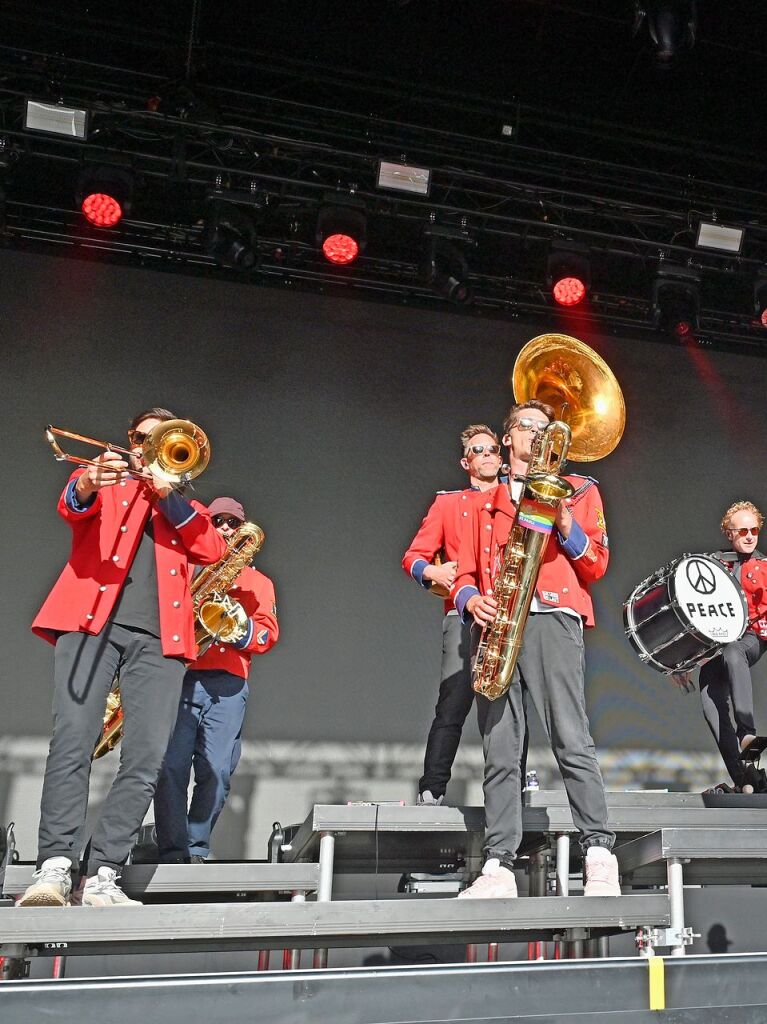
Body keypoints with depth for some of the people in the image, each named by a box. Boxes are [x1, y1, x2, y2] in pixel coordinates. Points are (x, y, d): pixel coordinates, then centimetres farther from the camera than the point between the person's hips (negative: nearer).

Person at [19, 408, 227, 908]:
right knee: (73, 740, -16)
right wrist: (87, 484, -26)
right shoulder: (102, 484, 23)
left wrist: (169, 495, -1)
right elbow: (72, 506, -2)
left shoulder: (184, 507, 29)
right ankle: (55, 867, -15)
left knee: (148, 758, -9)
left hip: (158, 636, 2)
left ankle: (101, 877, -6)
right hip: (93, 622, -2)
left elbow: (214, 549, 8)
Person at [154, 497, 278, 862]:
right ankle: (173, 855, -5)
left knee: (216, 772, -7)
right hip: (178, 676, 0)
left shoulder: (258, 582, 22)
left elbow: (268, 634, 8)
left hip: (228, 684, 1)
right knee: (171, 768, -10)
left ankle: (197, 850, 5)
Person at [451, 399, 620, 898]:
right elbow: (466, 574, 19)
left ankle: (600, 857, -7)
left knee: (572, 740, -12)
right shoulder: (484, 502, 24)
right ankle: (499, 866, 2)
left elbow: (596, 565, 8)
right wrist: (472, 600, -4)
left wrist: (564, 524, -9)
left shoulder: (576, 489, 17)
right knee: (500, 750, 0)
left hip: (552, 617, -3)